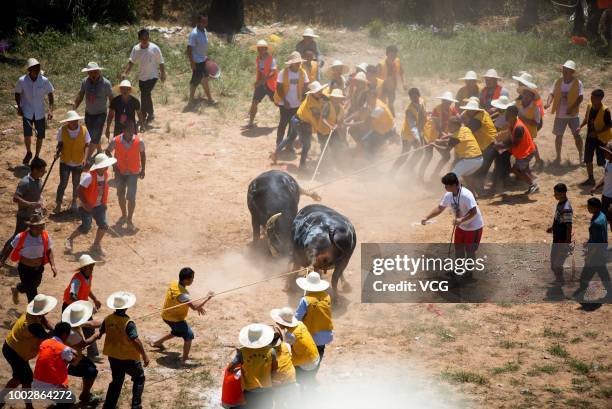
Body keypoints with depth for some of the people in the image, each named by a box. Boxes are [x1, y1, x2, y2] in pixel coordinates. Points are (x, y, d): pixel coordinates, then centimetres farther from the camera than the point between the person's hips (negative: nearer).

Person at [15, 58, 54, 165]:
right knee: (27, 135, -10)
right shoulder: (22, 81, -13)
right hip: (27, 112, -1)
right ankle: (28, 153, 21)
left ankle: (37, 156, 27)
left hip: (40, 113, 1)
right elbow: (17, 94, 3)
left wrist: (51, 110, -8)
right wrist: (19, 107, -8)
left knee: (40, 136, 3)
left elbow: (50, 94, 0)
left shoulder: (44, 81, -12)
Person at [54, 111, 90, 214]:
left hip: (78, 162, 1)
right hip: (65, 162, -1)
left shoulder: (84, 130, -11)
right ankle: (58, 205, 6)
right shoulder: (62, 130, -12)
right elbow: (60, 144, -1)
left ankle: (74, 202, 36)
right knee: (63, 183, -5)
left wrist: (85, 157, -16)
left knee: (76, 184, 15)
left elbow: (86, 145, -4)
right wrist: (57, 152, -20)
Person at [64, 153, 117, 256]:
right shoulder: (89, 176, -23)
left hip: (99, 206, 7)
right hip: (88, 206, -7)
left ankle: (96, 245, 17)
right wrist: (85, 204, -24)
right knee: (86, 226, -10)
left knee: (103, 225, -2)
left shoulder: (105, 175, 1)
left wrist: (104, 203, 10)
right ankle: (69, 240, 13)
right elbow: (80, 190, -23)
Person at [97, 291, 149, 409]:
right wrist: (144, 355, -19)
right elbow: (136, 341, -27)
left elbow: (100, 333, 4)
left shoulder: (108, 319, -6)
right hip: (128, 358, -6)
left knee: (117, 381, 22)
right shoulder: (128, 323, -24)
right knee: (139, 378, 16)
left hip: (113, 357, 6)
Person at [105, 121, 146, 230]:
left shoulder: (139, 141, -19)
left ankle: (130, 219, 8)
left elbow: (142, 154, -1)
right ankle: (124, 215, 37)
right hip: (120, 172, 2)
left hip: (133, 173, -2)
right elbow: (108, 151, 0)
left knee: (131, 197, -8)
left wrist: (143, 170, 1)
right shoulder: (116, 141, -19)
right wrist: (114, 165, -9)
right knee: (121, 194, 16)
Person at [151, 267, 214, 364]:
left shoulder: (174, 284, -8)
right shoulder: (182, 293, -36)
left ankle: (157, 343, 47)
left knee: (177, 332, 31)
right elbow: (194, 307, -39)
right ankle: (184, 360, -4)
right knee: (189, 335, -5)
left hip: (167, 315, 9)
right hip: (174, 319, -9)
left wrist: (198, 306, 1)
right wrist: (207, 298, -27)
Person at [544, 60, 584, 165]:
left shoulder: (577, 83, -8)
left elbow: (580, 97, -12)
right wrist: (548, 103, -25)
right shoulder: (558, 82, 0)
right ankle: (558, 157, 20)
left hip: (573, 114, -3)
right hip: (560, 114, 3)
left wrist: (572, 108, -23)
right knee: (558, 136, 7)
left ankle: (581, 157, 13)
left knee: (577, 135, 1)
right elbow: (552, 94, -4)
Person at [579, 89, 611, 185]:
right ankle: (591, 179, 21)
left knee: (602, 160, 3)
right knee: (588, 159, 8)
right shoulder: (589, 106, -3)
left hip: (601, 138, -6)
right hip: (590, 137, 6)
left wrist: (597, 132, -24)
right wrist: (580, 127, -1)